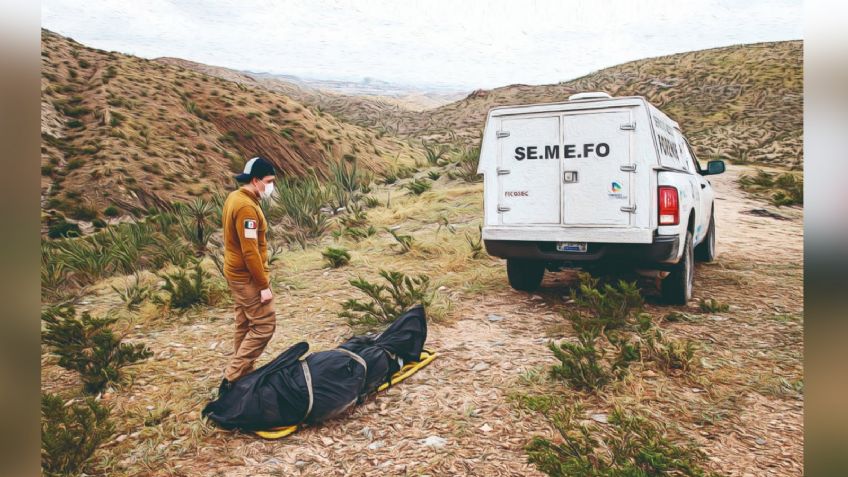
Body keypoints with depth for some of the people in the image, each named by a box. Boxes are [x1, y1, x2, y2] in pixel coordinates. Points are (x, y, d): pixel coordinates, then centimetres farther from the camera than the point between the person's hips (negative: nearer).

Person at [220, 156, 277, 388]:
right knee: (265, 325, -3)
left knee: (245, 324, 17)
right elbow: (250, 251, -25)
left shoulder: (234, 197, 7)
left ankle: (241, 374, 26)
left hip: (236, 273, 10)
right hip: (248, 277, -10)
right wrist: (264, 285, -20)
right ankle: (232, 377, 0)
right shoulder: (247, 206, -23)